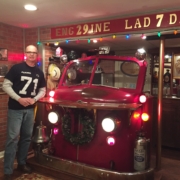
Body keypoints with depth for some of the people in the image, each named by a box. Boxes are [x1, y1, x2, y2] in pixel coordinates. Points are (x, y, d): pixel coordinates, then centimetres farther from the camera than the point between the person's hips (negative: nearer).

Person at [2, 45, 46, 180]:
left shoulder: (39, 72, 9)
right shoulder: (17, 68, -6)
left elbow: (42, 90, 14)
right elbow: (6, 85, -8)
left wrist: (34, 99, -6)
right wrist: (19, 99, -18)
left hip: (30, 109, 5)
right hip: (15, 109, -5)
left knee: (27, 137, 13)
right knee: (13, 138, -5)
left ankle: (22, 164, 30)